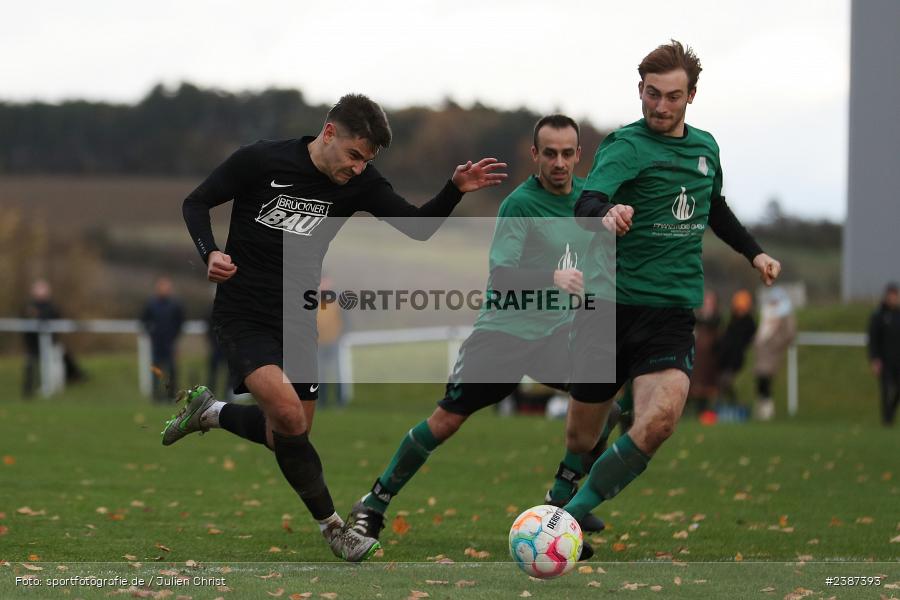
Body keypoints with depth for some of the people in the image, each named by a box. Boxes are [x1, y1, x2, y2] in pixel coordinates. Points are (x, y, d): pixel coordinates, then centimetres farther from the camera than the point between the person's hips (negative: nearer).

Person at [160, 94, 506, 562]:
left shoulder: (360, 183, -3)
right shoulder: (261, 161, -15)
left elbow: (418, 227, -3)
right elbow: (197, 202, -5)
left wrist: (455, 190, -20)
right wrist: (210, 253, -23)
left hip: (297, 320, 6)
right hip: (242, 315, -6)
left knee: (287, 435, 6)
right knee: (289, 416, -23)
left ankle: (208, 412, 33)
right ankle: (332, 527, -8)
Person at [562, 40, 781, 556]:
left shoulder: (705, 146, 11)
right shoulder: (626, 145, -8)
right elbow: (588, 204, -28)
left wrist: (753, 251, 22)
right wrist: (606, 216, -50)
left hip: (672, 314, 3)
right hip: (612, 304, -3)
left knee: (660, 420, -25)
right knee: (582, 440, 3)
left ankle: (572, 515, -14)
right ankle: (561, 506, 36)